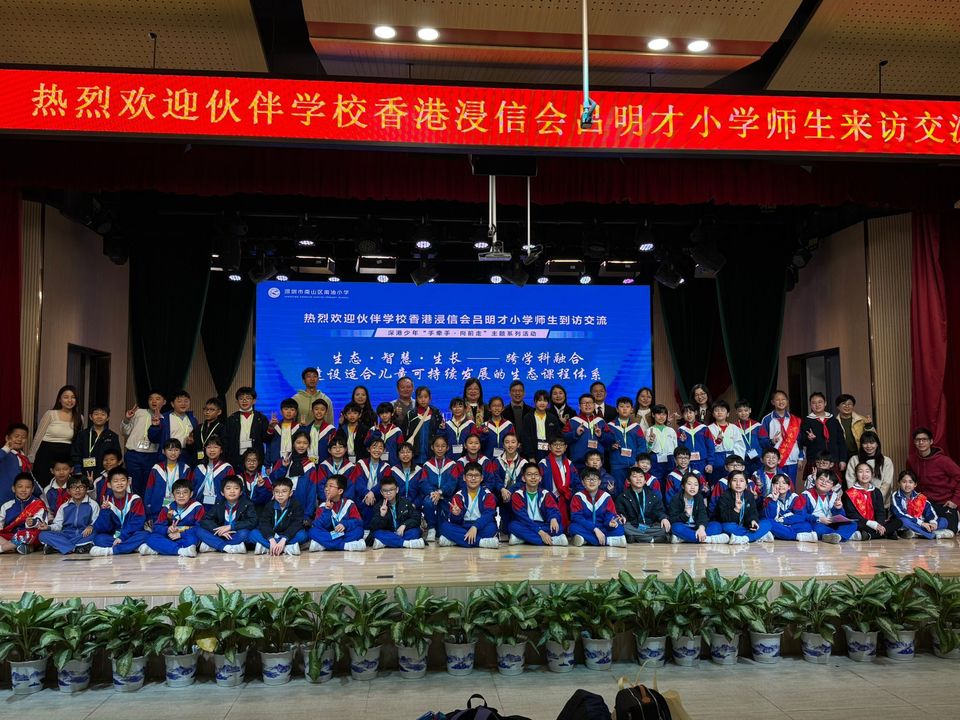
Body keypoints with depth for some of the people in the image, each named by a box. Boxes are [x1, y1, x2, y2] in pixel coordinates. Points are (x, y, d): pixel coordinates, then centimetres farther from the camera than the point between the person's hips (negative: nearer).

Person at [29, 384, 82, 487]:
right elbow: (38, 436, 2)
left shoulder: (79, 418, 6)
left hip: (66, 456, 2)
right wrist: (31, 458, 2)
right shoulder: (50, 414, -2)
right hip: (46, 454, -2)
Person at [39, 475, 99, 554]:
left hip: (84, 535, -3)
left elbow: (96, 522, -1)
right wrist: (48, 527, -10)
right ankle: (76, 548, -31)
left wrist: (91, 527, -23)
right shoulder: (64, 507, 16)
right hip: (66, 536, 3)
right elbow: (58, 525, 11)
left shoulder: (93, 505, 6)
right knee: (43, 535, -20)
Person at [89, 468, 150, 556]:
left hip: (131, 536, -2)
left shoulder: (135, 500, -4)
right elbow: (103, 528, -5)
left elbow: (136, 523, -10)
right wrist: (104, 511, -20)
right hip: (113, 538, 2)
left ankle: (110, 550, -32)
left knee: (143, 535, -30)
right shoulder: (107, 503, 0)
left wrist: (122, 537, -20)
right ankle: (134, 546, -32)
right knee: (98, 538, -23)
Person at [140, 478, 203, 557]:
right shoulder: (167, 509, 6)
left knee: (193, 539, -37)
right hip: (169, 539, 4)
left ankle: (155, 550, -31)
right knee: (151, 537, -22)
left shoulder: (197, 507, -5)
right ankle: (181, 551, -37)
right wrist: (167, 530, -21)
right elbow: (157, 527, 0)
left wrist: (180, 534, -20)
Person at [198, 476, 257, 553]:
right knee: (199, 530, -15)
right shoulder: (219, 505, 2)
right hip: (221, 537, 3)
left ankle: (212, 547, -23)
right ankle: (227, 547, -27)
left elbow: (253, 521, -19)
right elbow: (204, 520, -6)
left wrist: (230, 526, -24)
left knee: (244, 533, -35)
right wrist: (219, 531, -23)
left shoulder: (247, 504, -6)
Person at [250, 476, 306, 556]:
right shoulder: (269, 506, -3)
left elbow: (296, 524, -20)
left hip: (288, 537, -2)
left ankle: (266, 548, -33)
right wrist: (271, 540, -33)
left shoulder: (296, 506, -8)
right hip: (270, 536, 2)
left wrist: (283, 540, -35)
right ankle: (287, 548, -35)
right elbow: (264, 524, -15)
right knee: (253, 533, -24)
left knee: (302, 534, -32)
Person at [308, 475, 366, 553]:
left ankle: (324, 545, -29)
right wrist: (326, 511, -23)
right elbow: (318, 526, -11)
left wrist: (345, 524, -27)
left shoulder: (349, 504, -1)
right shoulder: (322, 507, 0)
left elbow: (358, 522, -9)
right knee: (313, 531, -24)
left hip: (344, 535, -1)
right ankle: (347, 545, -33)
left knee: (358, 529, -26)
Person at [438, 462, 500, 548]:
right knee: (444, 526, -25)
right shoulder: (458, 495, 2)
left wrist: (475, 527, -32)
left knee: (491, 527, -33)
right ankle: (481, 542, -34)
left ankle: (457, 540, -27)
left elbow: (488, 515, -16)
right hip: (463, 528, 2)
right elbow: (454, 521, -5)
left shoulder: (487, 495, -1)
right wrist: (456, 515, -30)